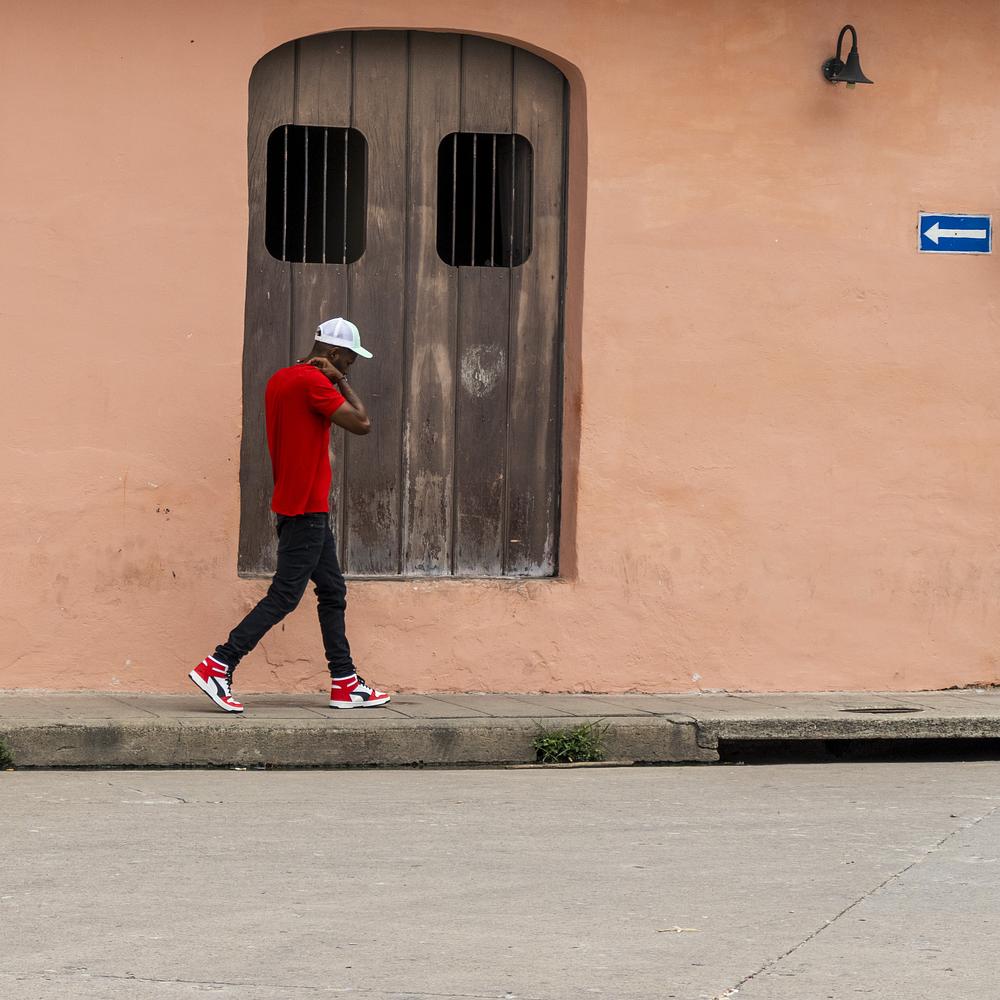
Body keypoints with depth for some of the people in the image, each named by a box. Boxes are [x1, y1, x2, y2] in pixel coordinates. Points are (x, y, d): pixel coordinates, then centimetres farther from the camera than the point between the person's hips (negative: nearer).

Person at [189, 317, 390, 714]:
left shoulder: (281, 379, 13)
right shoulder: (313, 381, -16)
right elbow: (361, 423, -16)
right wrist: (339, 380, -6)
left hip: (300, 507, 10)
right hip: (306, 510, -10)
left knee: (333, 592, 14)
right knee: (284, 596, -8)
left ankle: (345, 683, 16)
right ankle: (217, 667, -11)